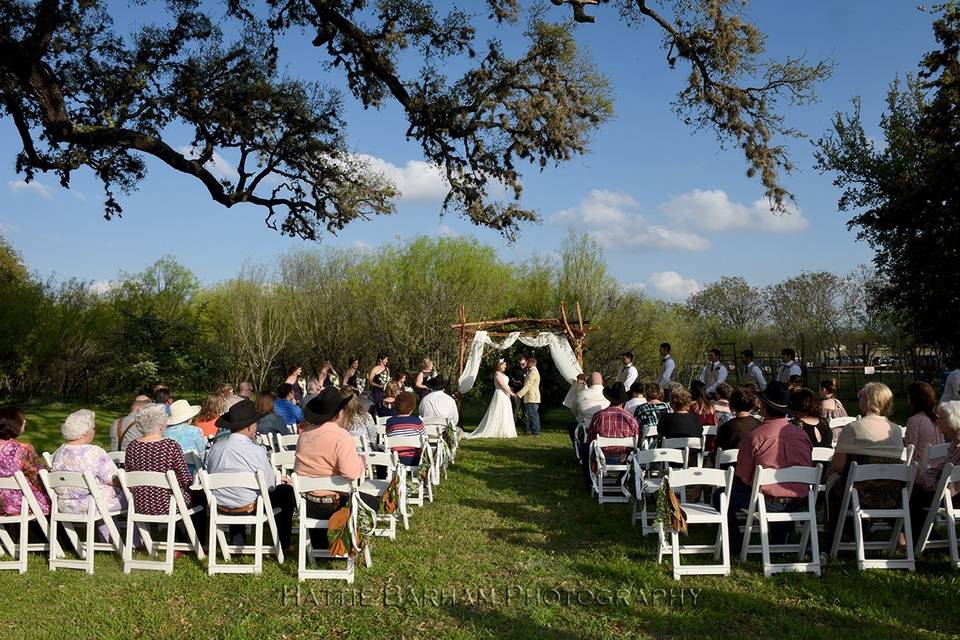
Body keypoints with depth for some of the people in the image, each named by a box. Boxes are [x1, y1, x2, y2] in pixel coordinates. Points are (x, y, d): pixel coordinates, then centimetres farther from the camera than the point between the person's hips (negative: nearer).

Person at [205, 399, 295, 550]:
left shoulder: (215, 447, -6)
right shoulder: (257, 451, -21)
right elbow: (269, 485, -12)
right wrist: (279, 481, 14)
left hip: (220, 506, 6)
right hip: (248, 507, -6)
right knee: (287, 491, 12)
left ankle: (237, 541, 37)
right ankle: (283, 545, 24)